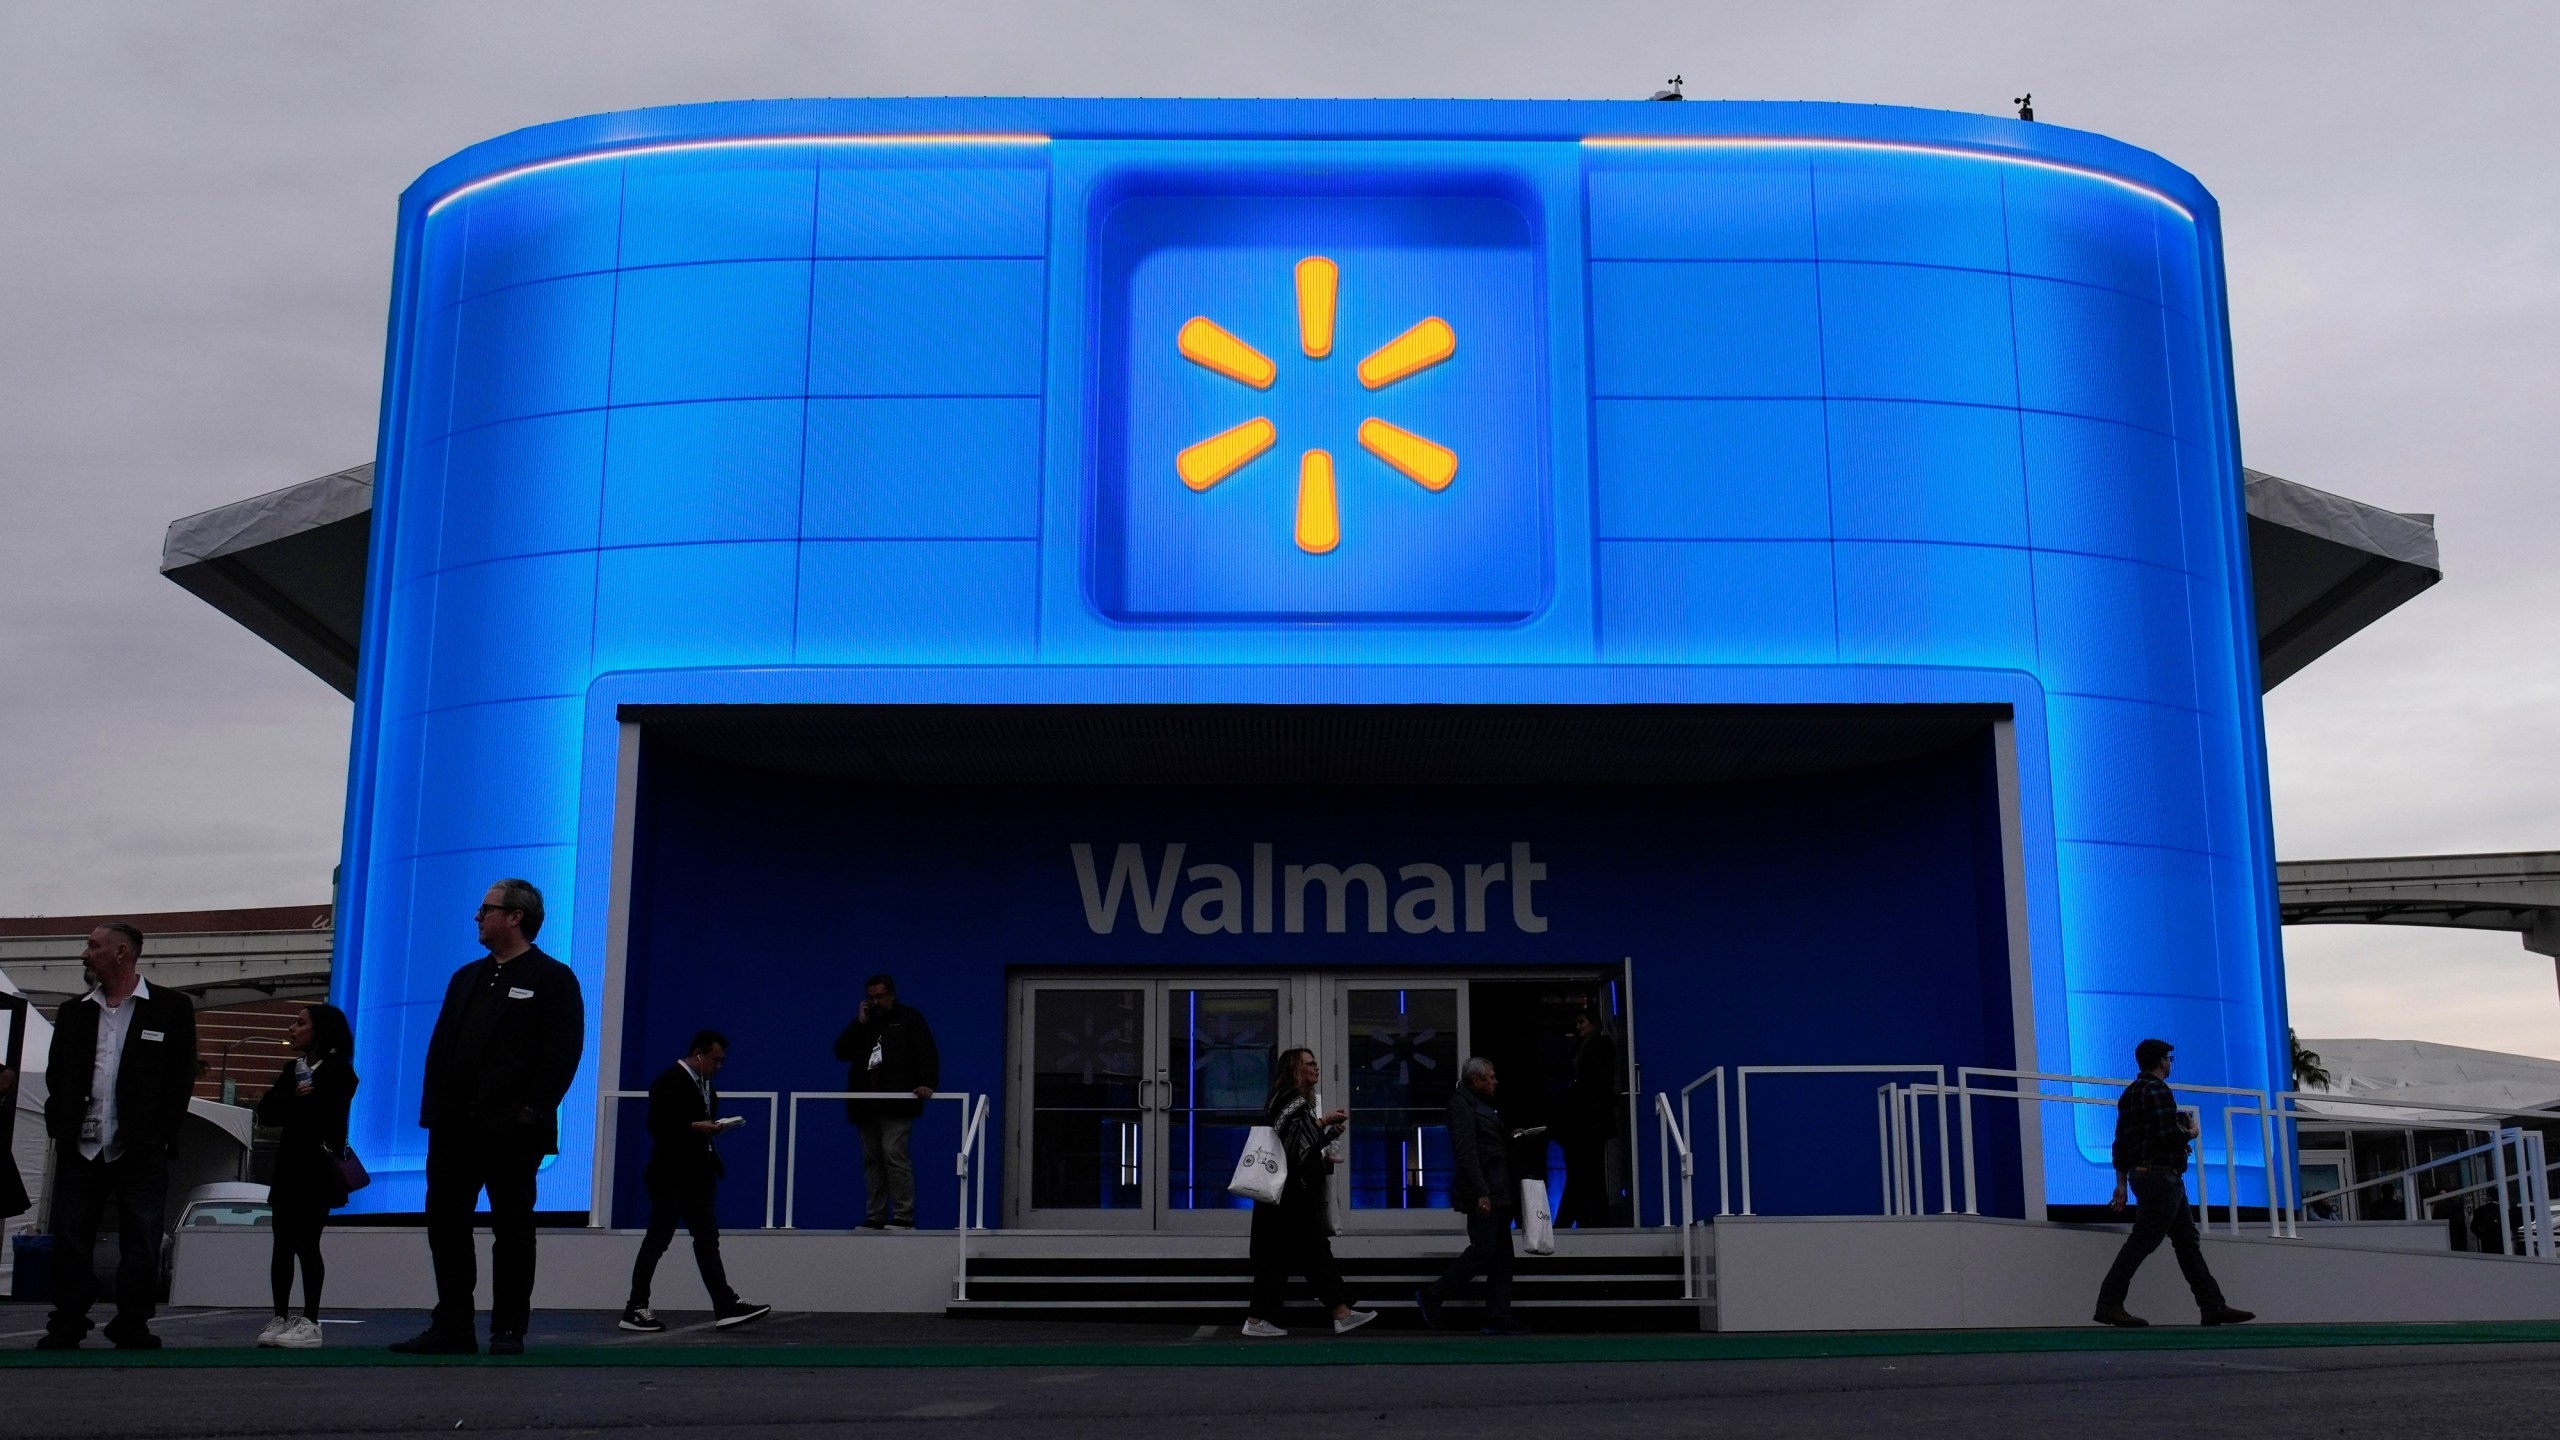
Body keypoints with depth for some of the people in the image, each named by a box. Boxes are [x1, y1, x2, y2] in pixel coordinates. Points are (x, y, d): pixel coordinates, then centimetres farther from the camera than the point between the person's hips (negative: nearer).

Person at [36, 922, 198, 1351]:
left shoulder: (171, 1008, 1)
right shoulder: (73, 1013, 14)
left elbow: (181, 1079, -2)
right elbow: (55, 1078, 16)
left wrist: (158, 1139, -8)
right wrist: (59, 1131, 2)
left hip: (140, 1154, -4)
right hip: (79, 1152, 4)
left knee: (140, 1249, 0)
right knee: (70, 1245, 4)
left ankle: (132, 1333, 9)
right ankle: (65, 1331, 13)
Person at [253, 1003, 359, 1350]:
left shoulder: (339, 1070, -2)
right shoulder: (292, 1069, 18)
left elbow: (324, 1109, -17)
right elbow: (265, 1113, 6)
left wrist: (286, 1103, -5)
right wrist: (298, 1099, -10)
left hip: (318, 1170, -6)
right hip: (289, 1167, 6)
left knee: (306, 1243, -9)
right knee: (283, 1245, 4)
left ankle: (310, 1322, -6)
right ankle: (280, 1320, 8)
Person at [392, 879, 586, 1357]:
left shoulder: (553, 979, -1)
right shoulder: (466, 978, 20)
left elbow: (563, 1053, -9)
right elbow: (439, 1045, 16)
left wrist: (530, 1111, -16)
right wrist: (433, 1108, 4)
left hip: (512, 1132, -7)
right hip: (455, 1128, 7)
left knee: (512, 1230, 0)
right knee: (446, 1225, 7)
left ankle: (508, 1331, 6)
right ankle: (451, 1328, 14)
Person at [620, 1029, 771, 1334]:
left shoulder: (706, 1085, 15)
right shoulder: (669, 1081, -11)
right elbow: (657, 1125, -19)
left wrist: (715, 1128, 7)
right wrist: (696, 1127, -24)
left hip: (697, 1176, 9)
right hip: (671, 1177, -9)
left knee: (707, 1241, 4)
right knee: (657, 1241, -1)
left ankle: (726, 1308, 0)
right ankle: (634, 1309, 8)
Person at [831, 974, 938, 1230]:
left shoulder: (909, 1018, 7)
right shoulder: (863, 1023, 20)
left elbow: (928, 1053, -3)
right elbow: (841, 1052, 9)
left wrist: (927, 1083, -18)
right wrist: (859, 1023, 0)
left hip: (896, 1103, -5)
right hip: (866, 1104, 5)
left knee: (894, 1154, -15)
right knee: (872, 1160, 5)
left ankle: (904, 1217, -13)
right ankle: (875, 1217, 9)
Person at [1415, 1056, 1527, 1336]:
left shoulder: (1484, 1104, 20)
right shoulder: (1461, 1103, -9)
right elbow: (1465, 1151, -17)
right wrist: (1481, 1193, -22)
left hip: (1497, 1192, 10)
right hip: (1482, 1192, -10)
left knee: (1501, 1255, 7)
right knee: (1483, 1249, -11)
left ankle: (1498, 1317, 8)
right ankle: (1432, 1296, -1)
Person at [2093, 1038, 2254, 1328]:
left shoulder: (2130, 1093, 17)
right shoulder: (2157, 1090, -12)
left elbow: (2121, 1143, 17)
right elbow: (2169, 1135, -22)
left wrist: (2122, 1183, 18)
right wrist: (2191, 1132, -1)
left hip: (2141, 1173, 10)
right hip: (2161, 1175, -10)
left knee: (2188, 1241, 11)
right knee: (2142, 1242, -11)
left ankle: (2213, 1306, 13)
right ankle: (2109, 1305, -13)